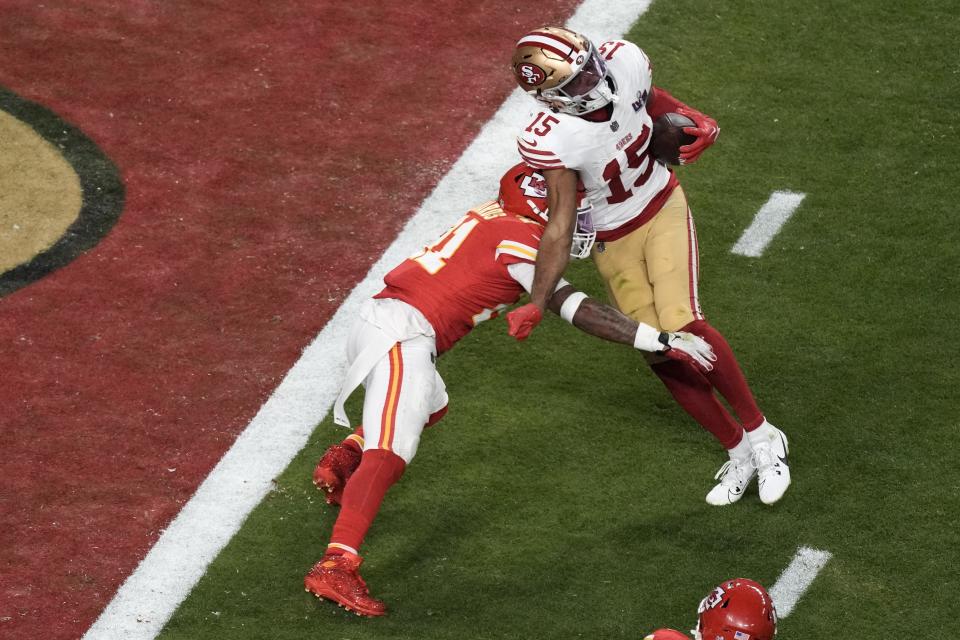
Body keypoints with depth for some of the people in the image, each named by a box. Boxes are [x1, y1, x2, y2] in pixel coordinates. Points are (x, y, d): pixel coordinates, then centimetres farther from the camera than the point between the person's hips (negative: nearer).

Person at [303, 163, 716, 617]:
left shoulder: (494, 217, 19)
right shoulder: (520, 240, -5)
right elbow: (577, 311, -10)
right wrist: (661, 340, -10)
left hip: (379, 319, 10)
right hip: (404, 335, -10)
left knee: (430, 404, 36)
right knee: (390, 454, -22)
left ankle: (345, 458, 21)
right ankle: (335, 567, -36)